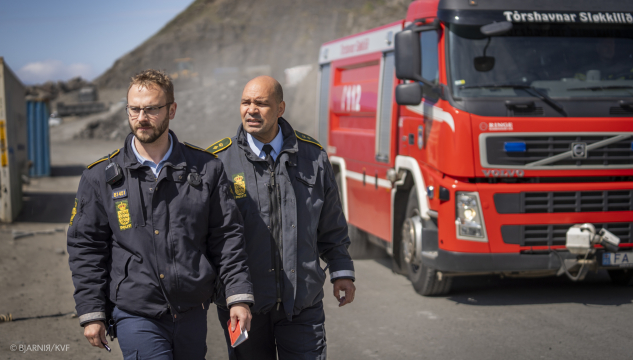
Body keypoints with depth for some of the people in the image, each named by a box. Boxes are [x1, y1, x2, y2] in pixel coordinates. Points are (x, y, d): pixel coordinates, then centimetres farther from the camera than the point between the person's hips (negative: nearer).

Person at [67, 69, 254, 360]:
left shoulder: (206, 168, 3)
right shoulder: (100, 177, 1)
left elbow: (227, 236, 5)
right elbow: (85, 248, 4)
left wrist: (239, 297, -2)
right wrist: (91, 314, 0)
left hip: (193, 314, 2)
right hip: (135, 317, -2)